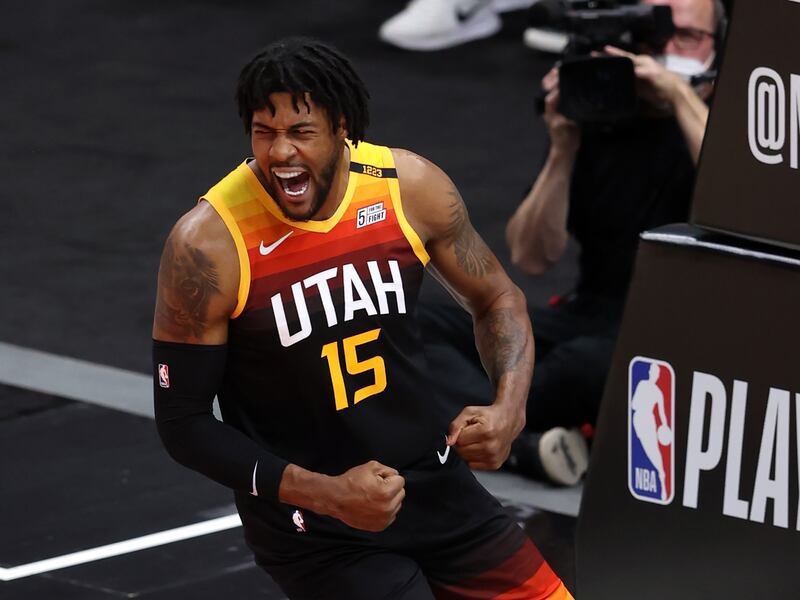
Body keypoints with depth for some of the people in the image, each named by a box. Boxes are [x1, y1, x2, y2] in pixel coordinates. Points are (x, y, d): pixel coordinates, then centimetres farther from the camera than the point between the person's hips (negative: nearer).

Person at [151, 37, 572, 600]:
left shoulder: (411, 186, -9)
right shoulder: (208, 245, -19)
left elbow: (497, 299, 8)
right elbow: (184, 422, -12)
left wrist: (509, 408, -11)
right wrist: (327, 495, -20)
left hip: (435, 483, 5)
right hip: (310, 524, -4)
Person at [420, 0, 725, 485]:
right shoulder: (598, 122, 11)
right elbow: (533, 257, 5)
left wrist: (680, 92, -19)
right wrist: (563, 151, -9)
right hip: (591, 317, 5)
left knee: (587, 361, -40)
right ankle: (526, 445, -34)